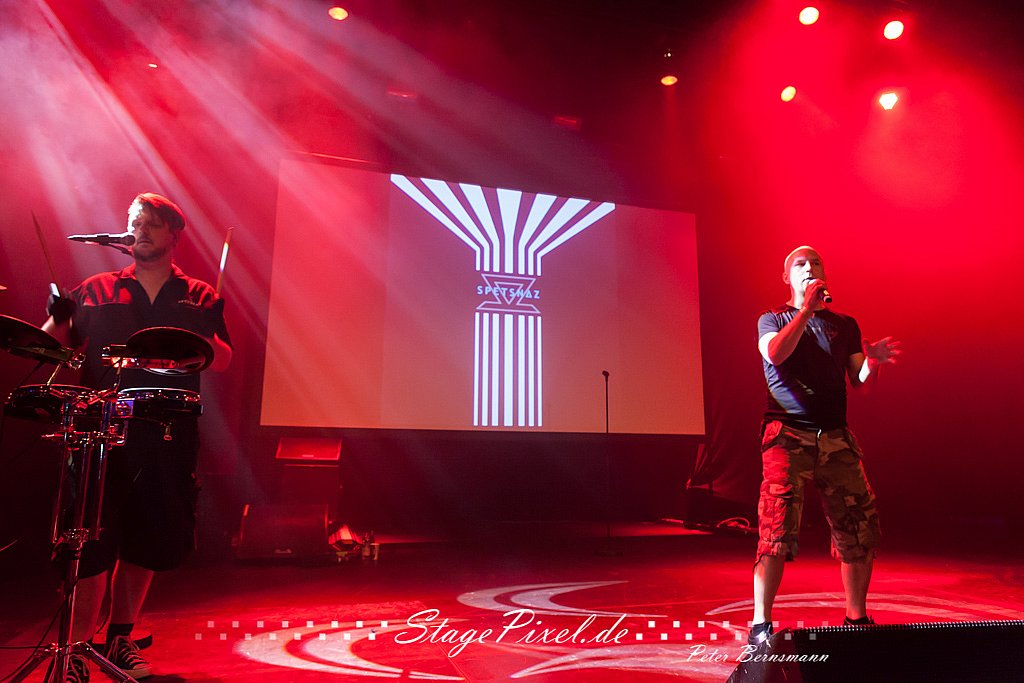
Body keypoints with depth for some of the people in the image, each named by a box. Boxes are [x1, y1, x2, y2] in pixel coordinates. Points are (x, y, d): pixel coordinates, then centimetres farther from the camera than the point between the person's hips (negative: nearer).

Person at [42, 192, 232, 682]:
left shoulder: (198, 298, 11)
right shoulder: (95, 292, 12)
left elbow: (221, 363, 2)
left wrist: (206, 330, -17)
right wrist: (58, 318, -11)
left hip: (168, 442, 1)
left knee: (148, 542, 10)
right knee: (94, 544, -4)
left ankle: (120, 637, 27)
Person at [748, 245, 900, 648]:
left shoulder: (845, 325, 19)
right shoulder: (772, 320, 9)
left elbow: (858, 381, 13)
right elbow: (775, 353, -14)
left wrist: (872, 361, -8)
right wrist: (807, 308, -13)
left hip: (836, 436, 4)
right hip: (788, 435, -4)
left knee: (860, 529, 3)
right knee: (778, 529, -12)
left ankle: (857, 618, 22)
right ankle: (760, 624, -5)